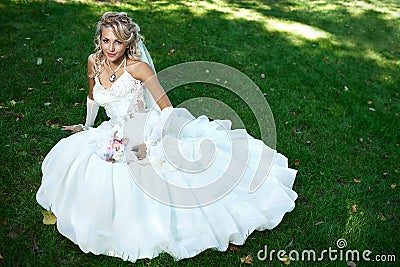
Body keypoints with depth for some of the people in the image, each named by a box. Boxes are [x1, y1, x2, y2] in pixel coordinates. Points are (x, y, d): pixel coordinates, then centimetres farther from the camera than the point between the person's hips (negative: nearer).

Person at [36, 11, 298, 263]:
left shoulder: (138, 66, -15)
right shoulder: (94, 62, 1)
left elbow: (167, 109, -19)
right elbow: (93, 97, 21)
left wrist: (150, 144, -29)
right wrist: (87, 126, 31)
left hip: (147, 131, -5)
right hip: (116, 136, 5)